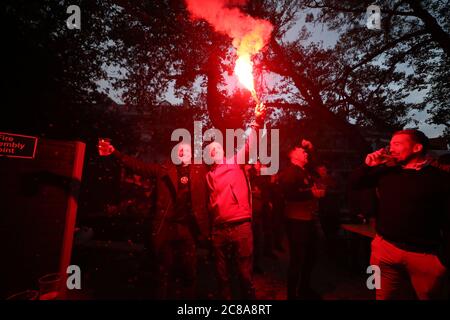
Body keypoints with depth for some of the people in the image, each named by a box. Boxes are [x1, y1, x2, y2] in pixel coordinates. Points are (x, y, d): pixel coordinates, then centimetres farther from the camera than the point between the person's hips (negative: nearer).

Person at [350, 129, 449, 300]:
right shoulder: (386, 171, 5)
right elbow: (355, 183, 11)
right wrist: (368, 165, -5)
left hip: (425, 254, -2)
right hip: (386, 248, 3)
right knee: (385, 296, 16)